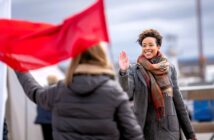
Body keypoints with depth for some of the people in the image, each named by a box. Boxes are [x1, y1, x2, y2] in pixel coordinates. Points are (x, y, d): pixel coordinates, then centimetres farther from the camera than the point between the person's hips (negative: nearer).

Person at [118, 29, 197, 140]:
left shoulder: (169, 68, 6)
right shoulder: (134, 69, 1)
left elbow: (177, 100, 9)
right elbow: (126, 95, -13)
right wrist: (123, 72, -28)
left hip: (169, 128, 1)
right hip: (145, 129, -1)